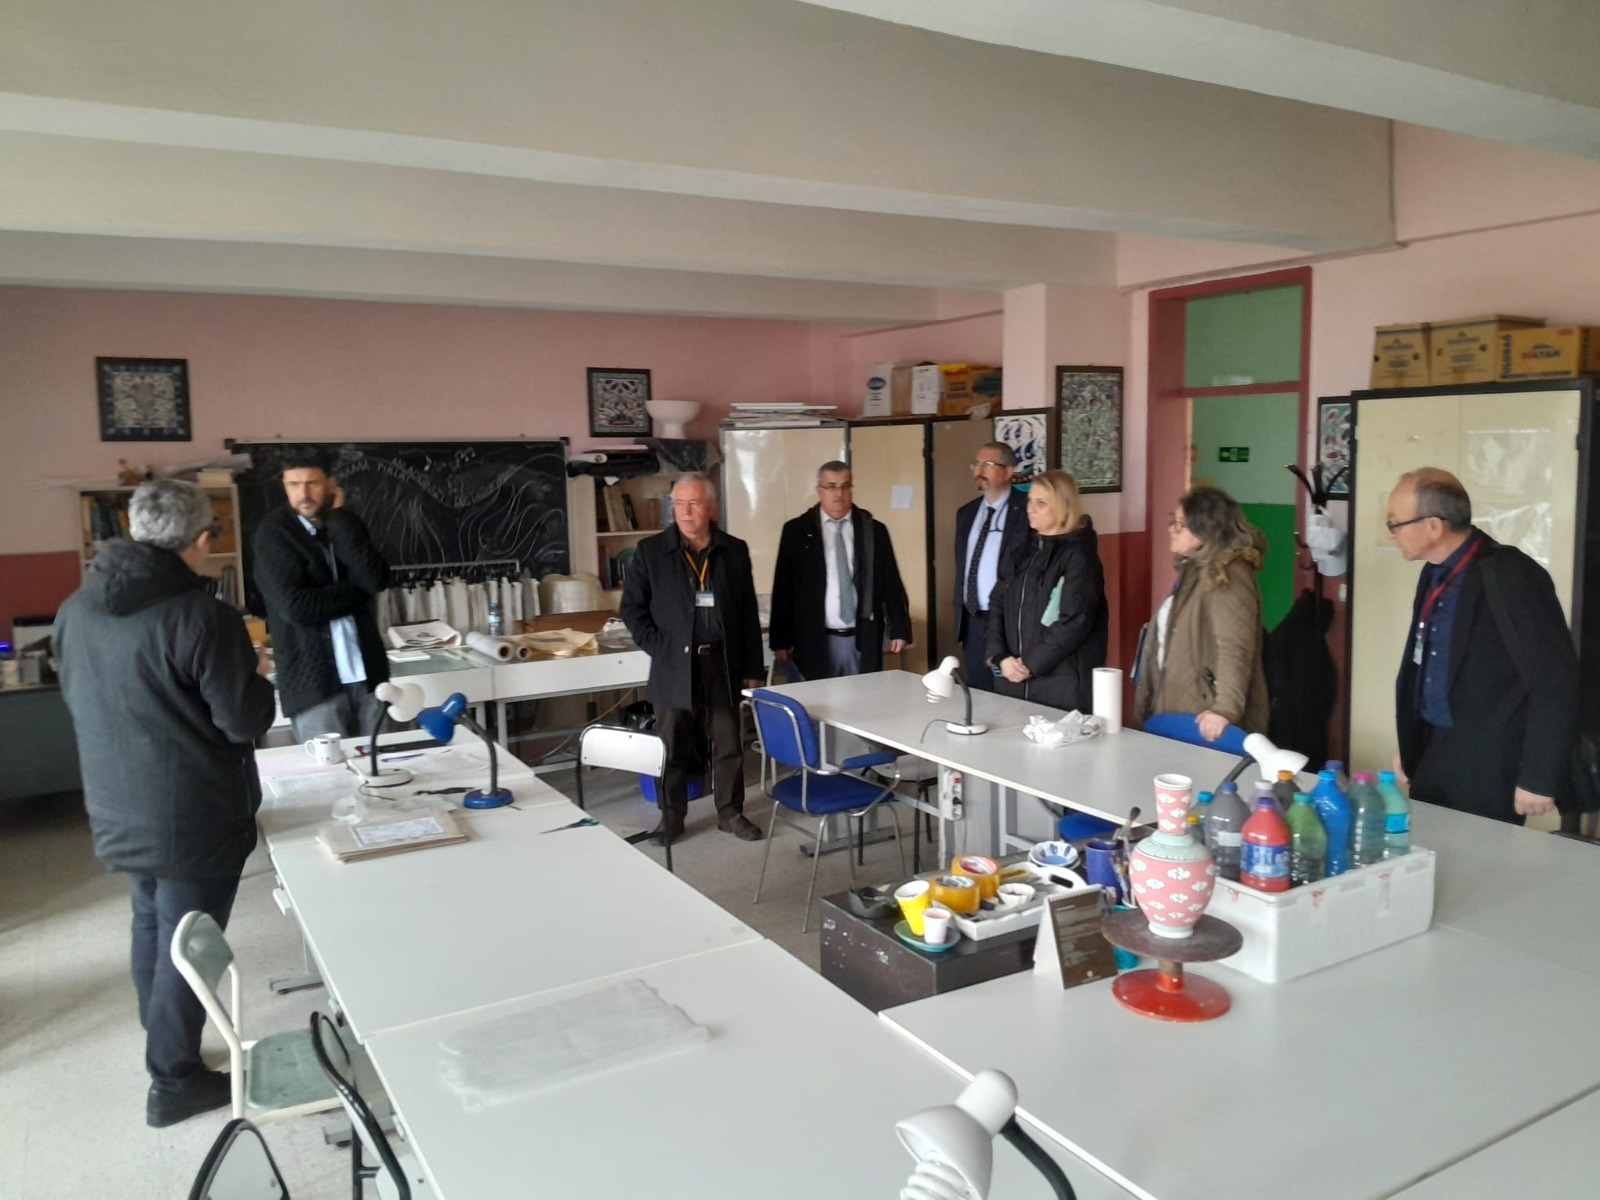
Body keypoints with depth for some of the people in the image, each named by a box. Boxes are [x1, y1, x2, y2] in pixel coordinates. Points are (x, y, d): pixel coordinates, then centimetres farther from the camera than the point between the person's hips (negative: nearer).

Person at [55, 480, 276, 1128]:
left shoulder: (77, 608, -1)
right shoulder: (203, 617, -24)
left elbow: (77, 697, 14)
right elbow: (245, 720, -19)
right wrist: (257, 677, 0)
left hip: (119, 807, 7)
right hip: (194, 815, -7)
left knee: (151, 923, 24)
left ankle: (161, 1040, 42)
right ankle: (174, 1082, 20)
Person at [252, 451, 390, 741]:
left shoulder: (345, 526, 9)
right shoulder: (274, 532, -4)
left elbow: (376, 580, -9)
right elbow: (294, 607, -16)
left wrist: (338, 518, -8)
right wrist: (356, 592, -5)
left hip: (366, 672, 4)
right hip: (312, 679, -4)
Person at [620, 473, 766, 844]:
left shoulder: (735, 551, 5)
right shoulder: (651, 551, -1)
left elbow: (749, 614, 7)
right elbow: (632, 608, 2)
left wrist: (752, 668, 5)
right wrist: (658, 648, -8)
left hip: (723, 664, 2)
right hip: (674, 666, -1)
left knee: (729, 744, 9)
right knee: (672, 748, 6)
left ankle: (730, 813, 24)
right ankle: (671, 818, 21)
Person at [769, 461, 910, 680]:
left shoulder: (874, 530, 6)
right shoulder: (797, 530, 2)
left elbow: (891, 583, 7)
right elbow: (784, 589, 2)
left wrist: (899, 630, 1)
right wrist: (780, 641, -1)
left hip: (864, 641, 1)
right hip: (815, 642, -1)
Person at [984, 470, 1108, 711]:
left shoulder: (1078, 555, -6)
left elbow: (1075, 621, -15)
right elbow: (997, 603, 9)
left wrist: (1030, 664, -12)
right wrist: (1000, 657, -5)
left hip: (1062, 682, -6)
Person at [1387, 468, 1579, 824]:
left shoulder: (1509, 576, -19)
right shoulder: (1435, 573, 6)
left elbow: (1556, 682, -20)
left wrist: (1538, 778, -17)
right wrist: (1410, 748, 17)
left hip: (1489, 766, -7)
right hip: (1433, 752, 7)